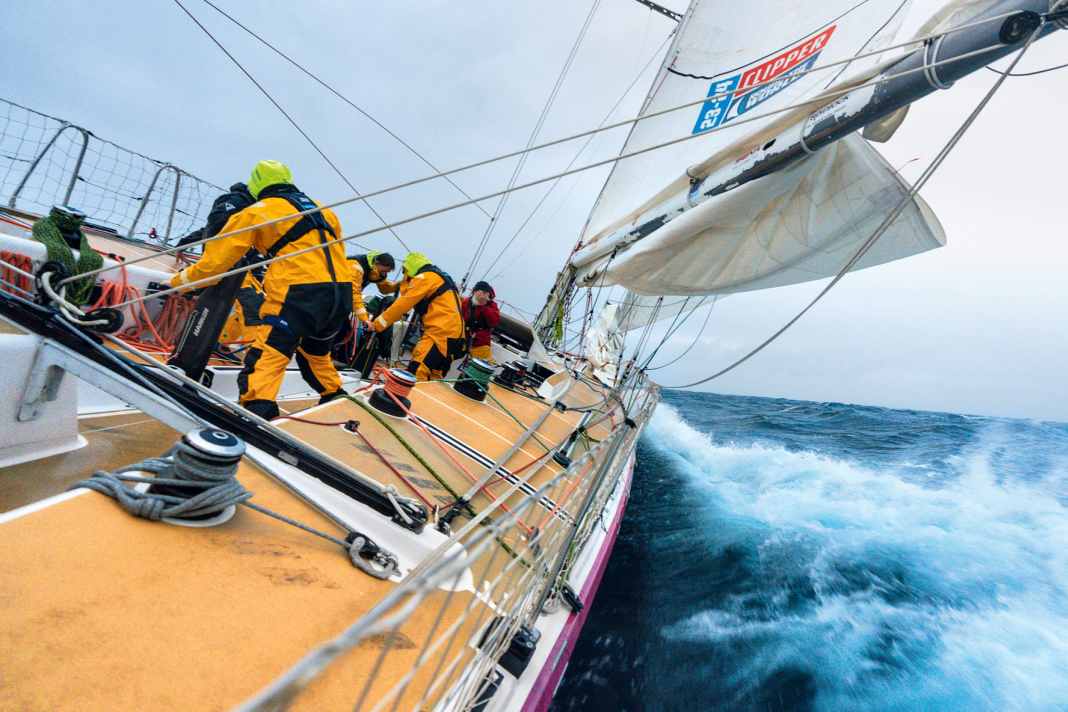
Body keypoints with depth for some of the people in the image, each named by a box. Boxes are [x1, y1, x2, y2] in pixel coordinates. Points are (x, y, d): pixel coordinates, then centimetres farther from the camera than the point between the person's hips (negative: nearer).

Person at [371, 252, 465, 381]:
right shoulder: (442, 279, 27)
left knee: (415, 374, -19)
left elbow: (404, 303, -4)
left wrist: (378, 324, 2)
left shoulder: (424, 278, -1)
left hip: (440, 333, -10)